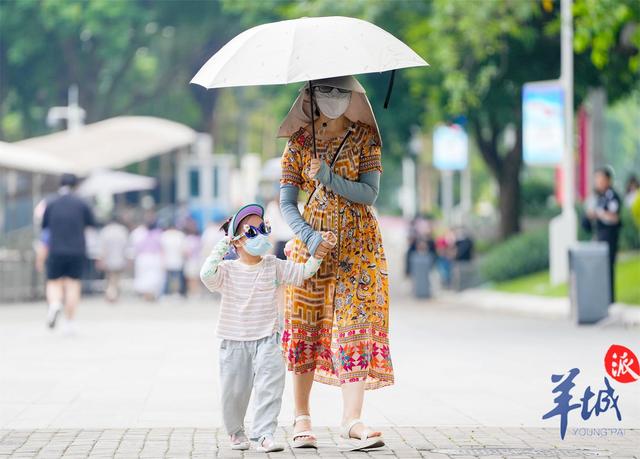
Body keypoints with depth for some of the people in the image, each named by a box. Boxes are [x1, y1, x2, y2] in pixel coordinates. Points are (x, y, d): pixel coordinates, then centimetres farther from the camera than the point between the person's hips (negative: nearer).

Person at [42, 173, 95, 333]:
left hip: (56, 250, 0)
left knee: (54, 283, 10)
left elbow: (44, 226, 9)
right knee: (72, 285, 5)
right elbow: (92, 224, 7)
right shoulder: (81, 204, -1)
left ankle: (54, 303, -22)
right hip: (77, 251, 0)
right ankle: (70, 323, 2)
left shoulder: (51, 204, 1)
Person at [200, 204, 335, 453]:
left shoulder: (273, 266, 4)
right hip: (234, 341, -1)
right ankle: (236, 432, 28)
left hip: (266, 339, 1)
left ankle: (265, 434, -14)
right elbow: (207, 275, -25)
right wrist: (222, 246, -23)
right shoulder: (228, 270, -6)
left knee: (270, 385, -16)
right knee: (233, 392, 5)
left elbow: (302, 272, 3)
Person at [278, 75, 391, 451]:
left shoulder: (365, 137, 1)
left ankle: (352, 421, -18)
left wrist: (329, 178, -19)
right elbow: (286, 202, 2)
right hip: (311, 240, 1)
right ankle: (302, 417, 11)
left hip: (358, 243, -1)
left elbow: (370, 193, -8)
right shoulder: (300, 140, 4)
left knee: (355, 322, -11)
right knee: (307, 324, 1)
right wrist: (308, 236, -14)